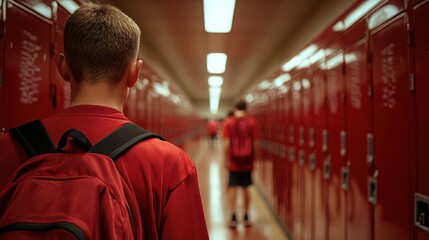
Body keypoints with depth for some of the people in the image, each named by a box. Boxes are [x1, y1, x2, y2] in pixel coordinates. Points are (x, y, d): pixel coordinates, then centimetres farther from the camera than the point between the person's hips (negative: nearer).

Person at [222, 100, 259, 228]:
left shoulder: (229, 122, -3)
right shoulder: (252, 122, 0)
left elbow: (227, 144, -8)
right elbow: (255, 143, -1)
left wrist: (227, 160, -3)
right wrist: (253, 158, 9)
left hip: (234, 161, -1)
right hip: (247, 161, 2)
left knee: (233, 188, 4)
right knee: (246, 188, 11)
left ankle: (233, 217, -1)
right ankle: (246, 217, 18)